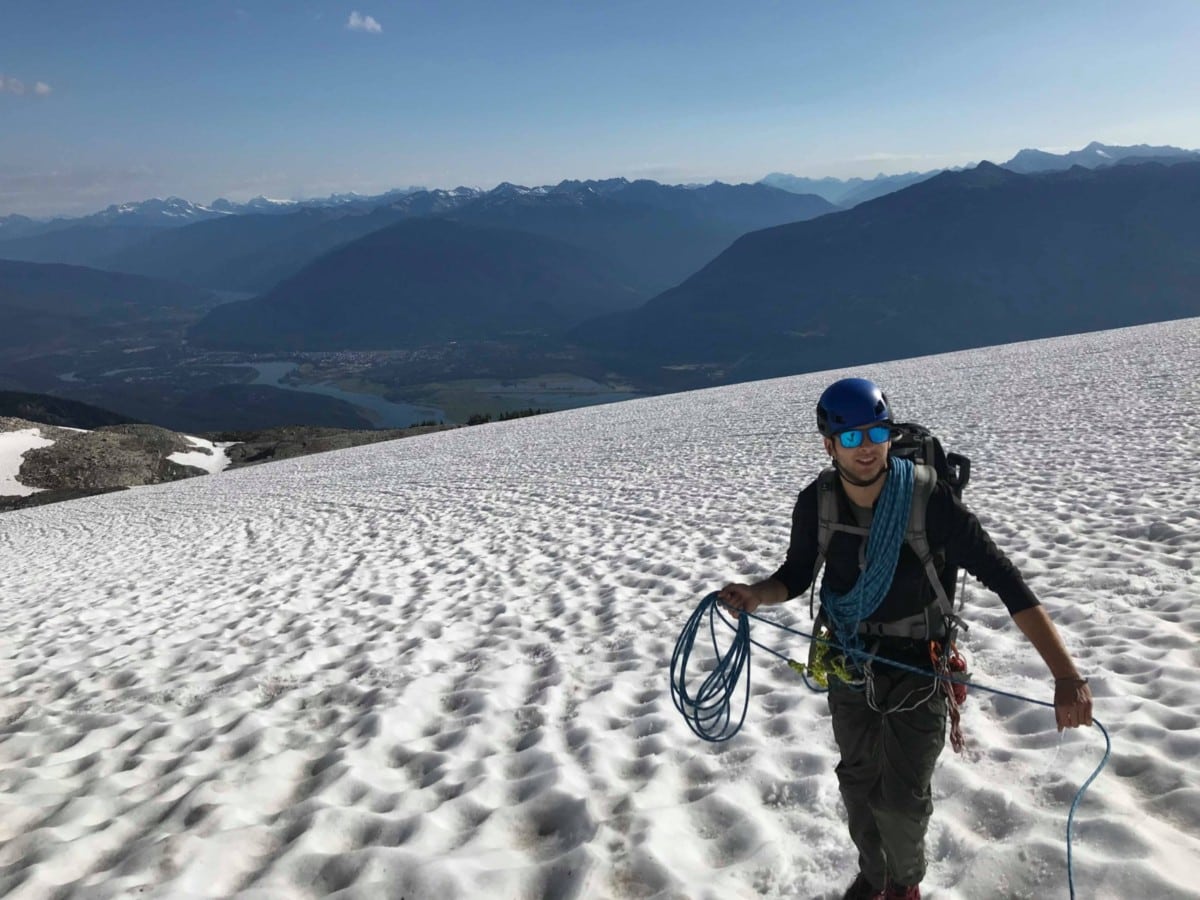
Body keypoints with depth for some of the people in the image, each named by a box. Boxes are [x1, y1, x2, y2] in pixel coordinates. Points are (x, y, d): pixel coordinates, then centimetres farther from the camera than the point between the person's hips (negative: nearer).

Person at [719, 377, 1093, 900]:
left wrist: (1066, 675, -34)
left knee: (901, 799, 1)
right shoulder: (816, 503, -14)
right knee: (859, 783, 19)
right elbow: (798, 575, 1)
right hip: (849, 666, 3)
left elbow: (1003, 580, -27)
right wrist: (756, 595, -22)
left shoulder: (929, 500, -26)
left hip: (917, 668, -3)